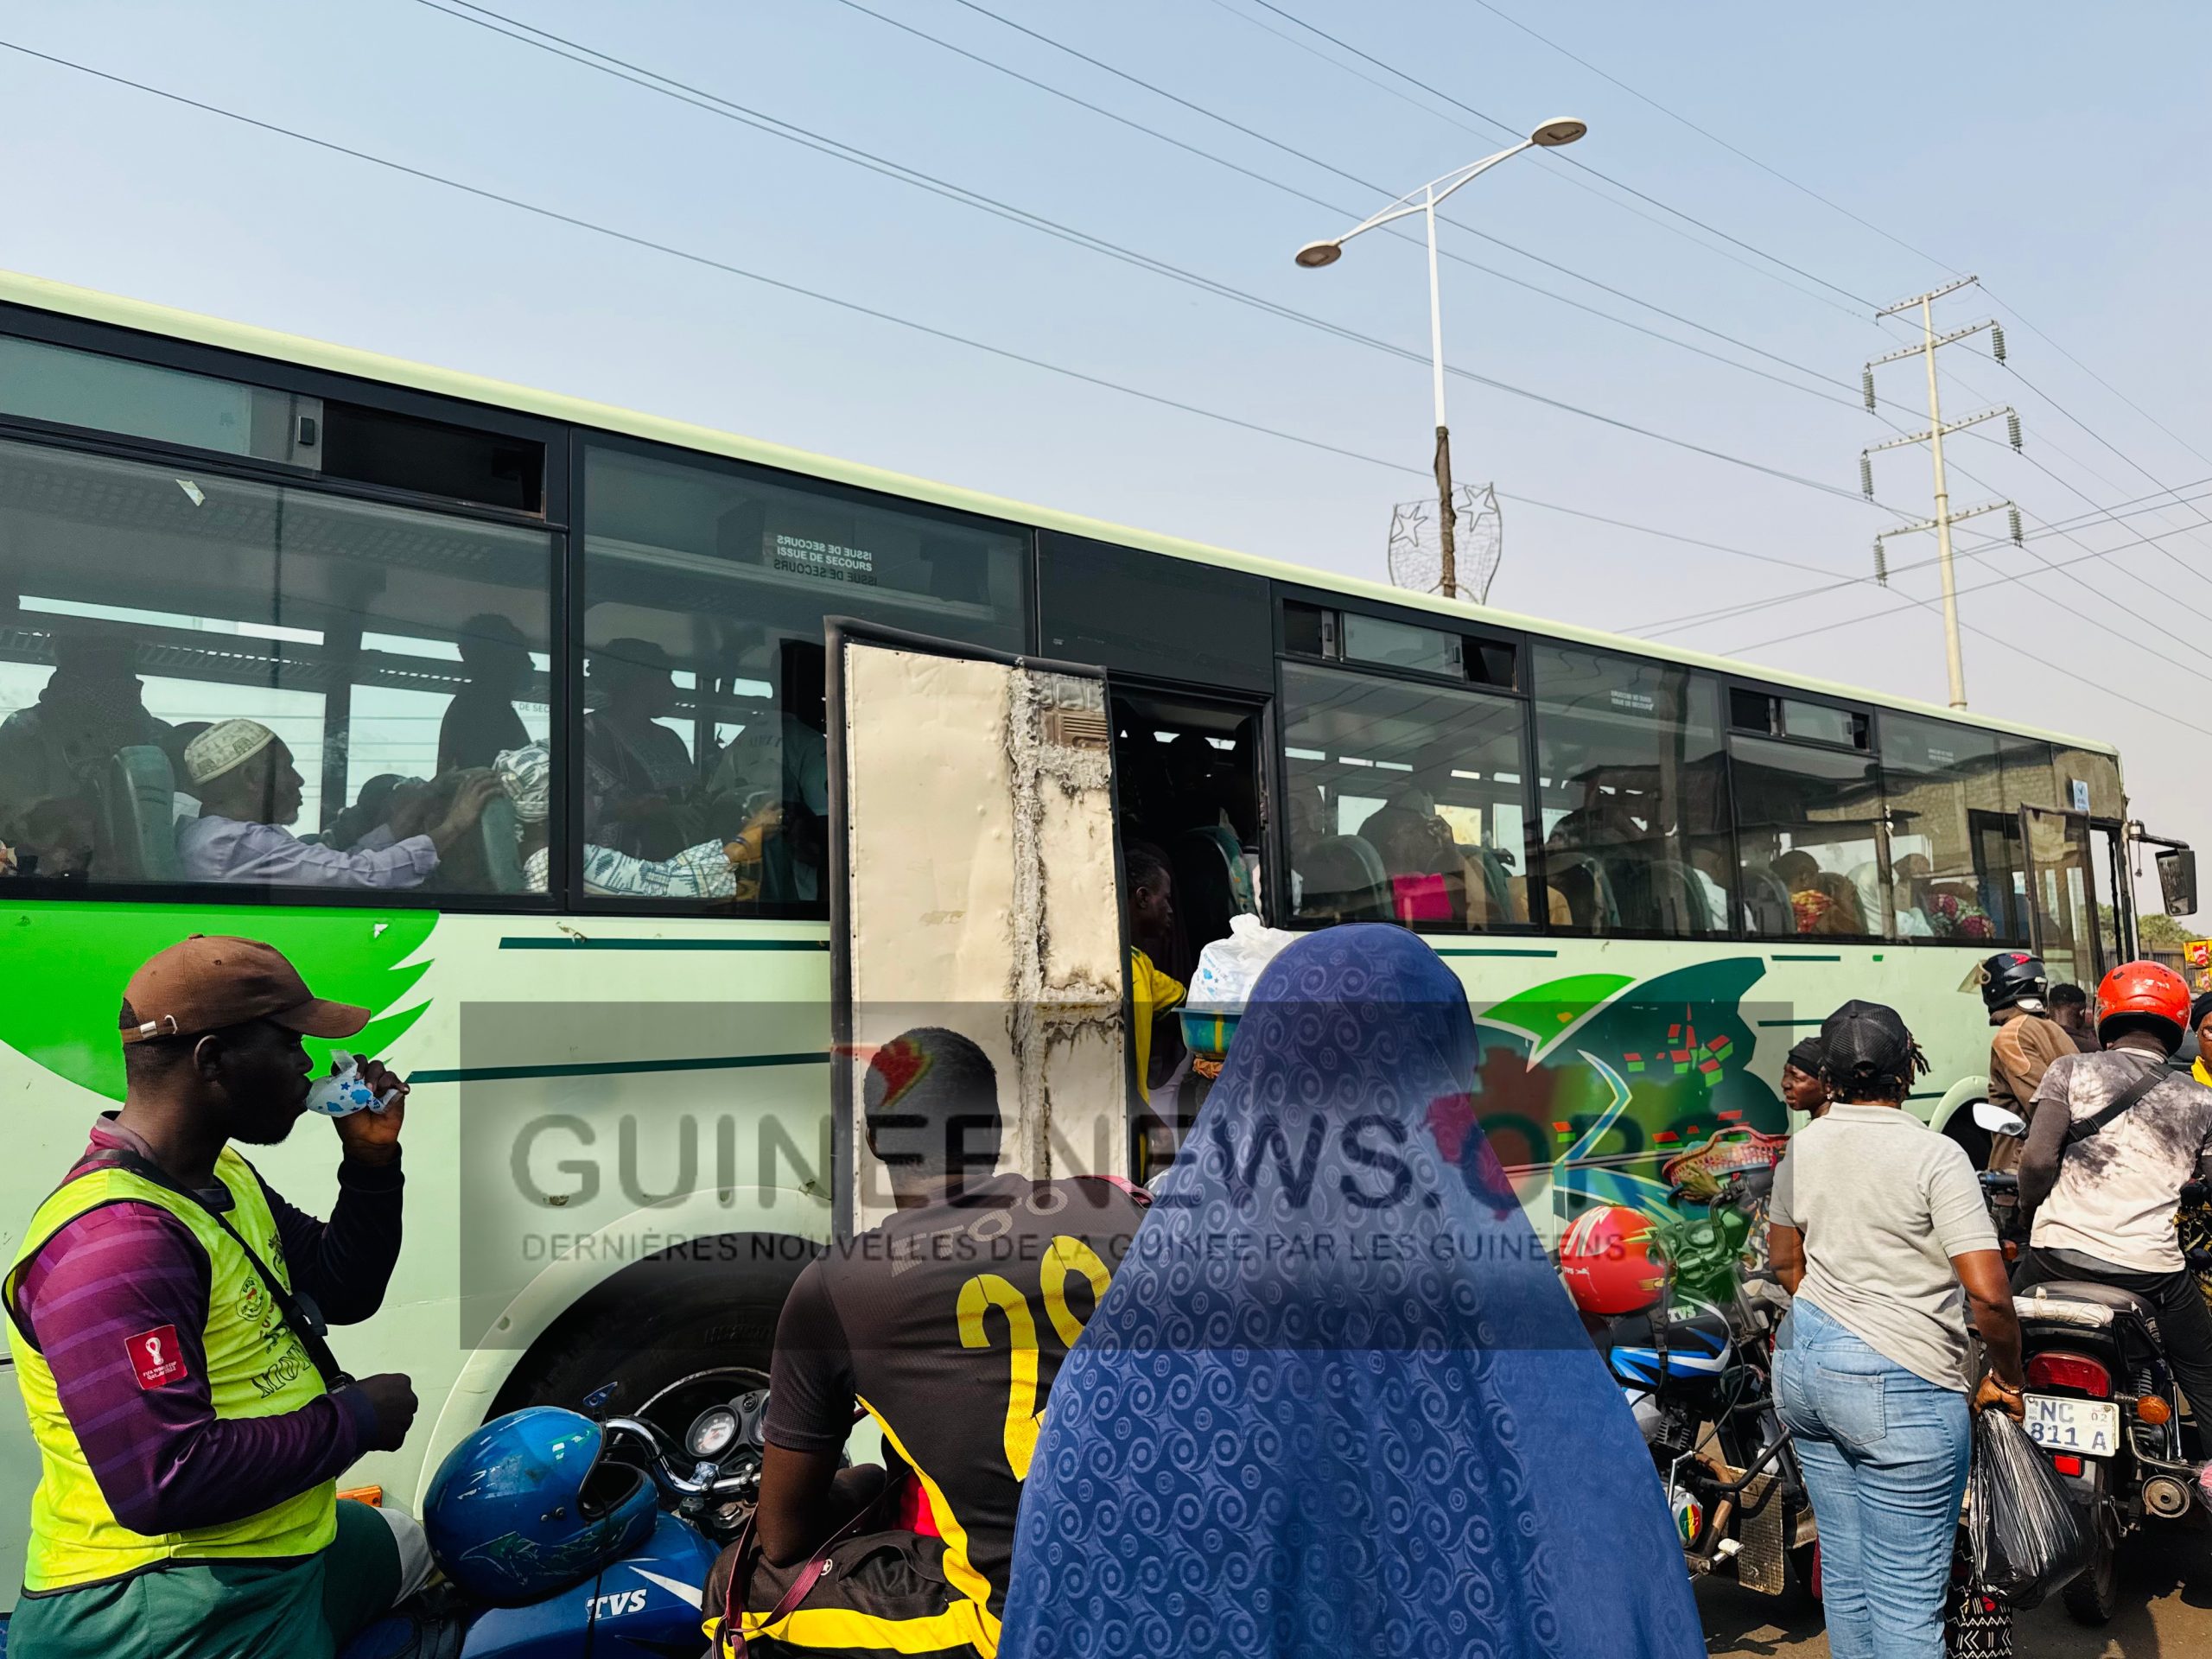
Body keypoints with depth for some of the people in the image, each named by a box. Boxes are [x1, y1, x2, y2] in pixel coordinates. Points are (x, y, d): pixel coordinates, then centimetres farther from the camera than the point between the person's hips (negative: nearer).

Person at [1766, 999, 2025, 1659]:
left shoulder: (1802, 1146, 4)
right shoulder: (1936, 1155, -14)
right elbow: (1988, 1292, -19)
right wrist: (2007, 1379, -4)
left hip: (1801, 1361, 7)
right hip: (1897, 1388, -6)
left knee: (1844, 1564, 18)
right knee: (1907, 1598, 2)